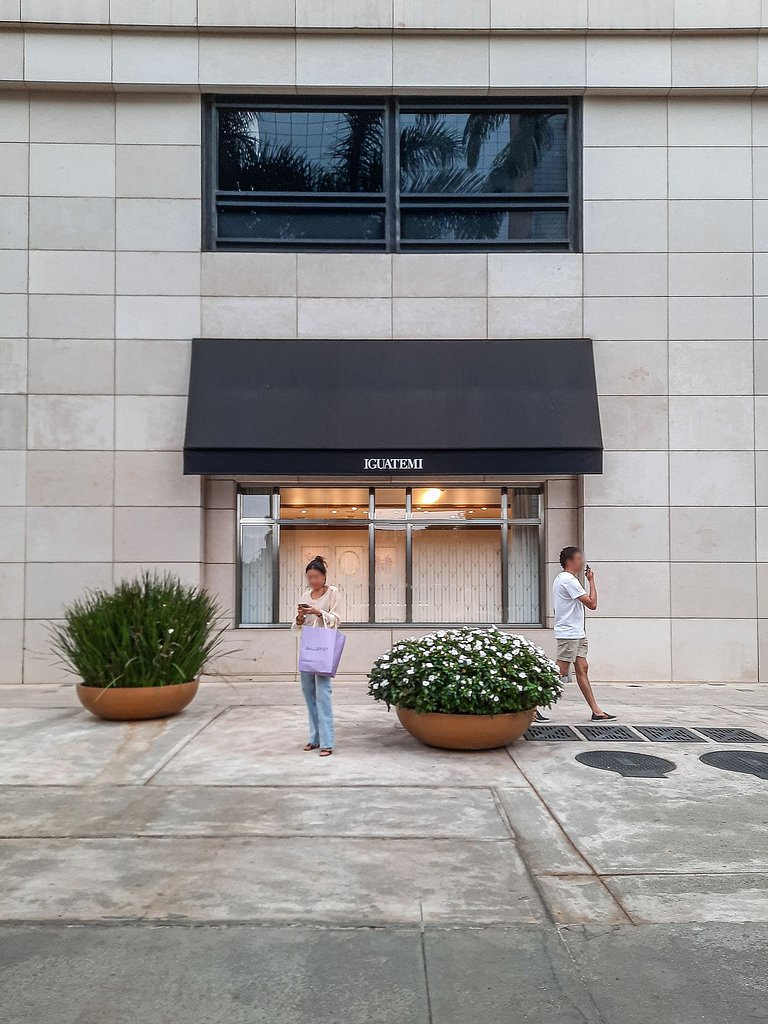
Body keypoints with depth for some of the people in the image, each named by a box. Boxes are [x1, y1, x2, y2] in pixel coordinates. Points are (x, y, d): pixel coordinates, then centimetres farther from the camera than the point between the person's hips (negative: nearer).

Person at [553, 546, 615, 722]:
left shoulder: (561, 578, 17)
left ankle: (596, 711, 8)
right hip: (568, 634, -10)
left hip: (577, 634, 11)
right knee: (560, 673, -8)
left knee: (582, 669, 8)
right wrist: (591, 581, -9)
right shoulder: (568, 580, -16)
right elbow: (592, 604, -16)